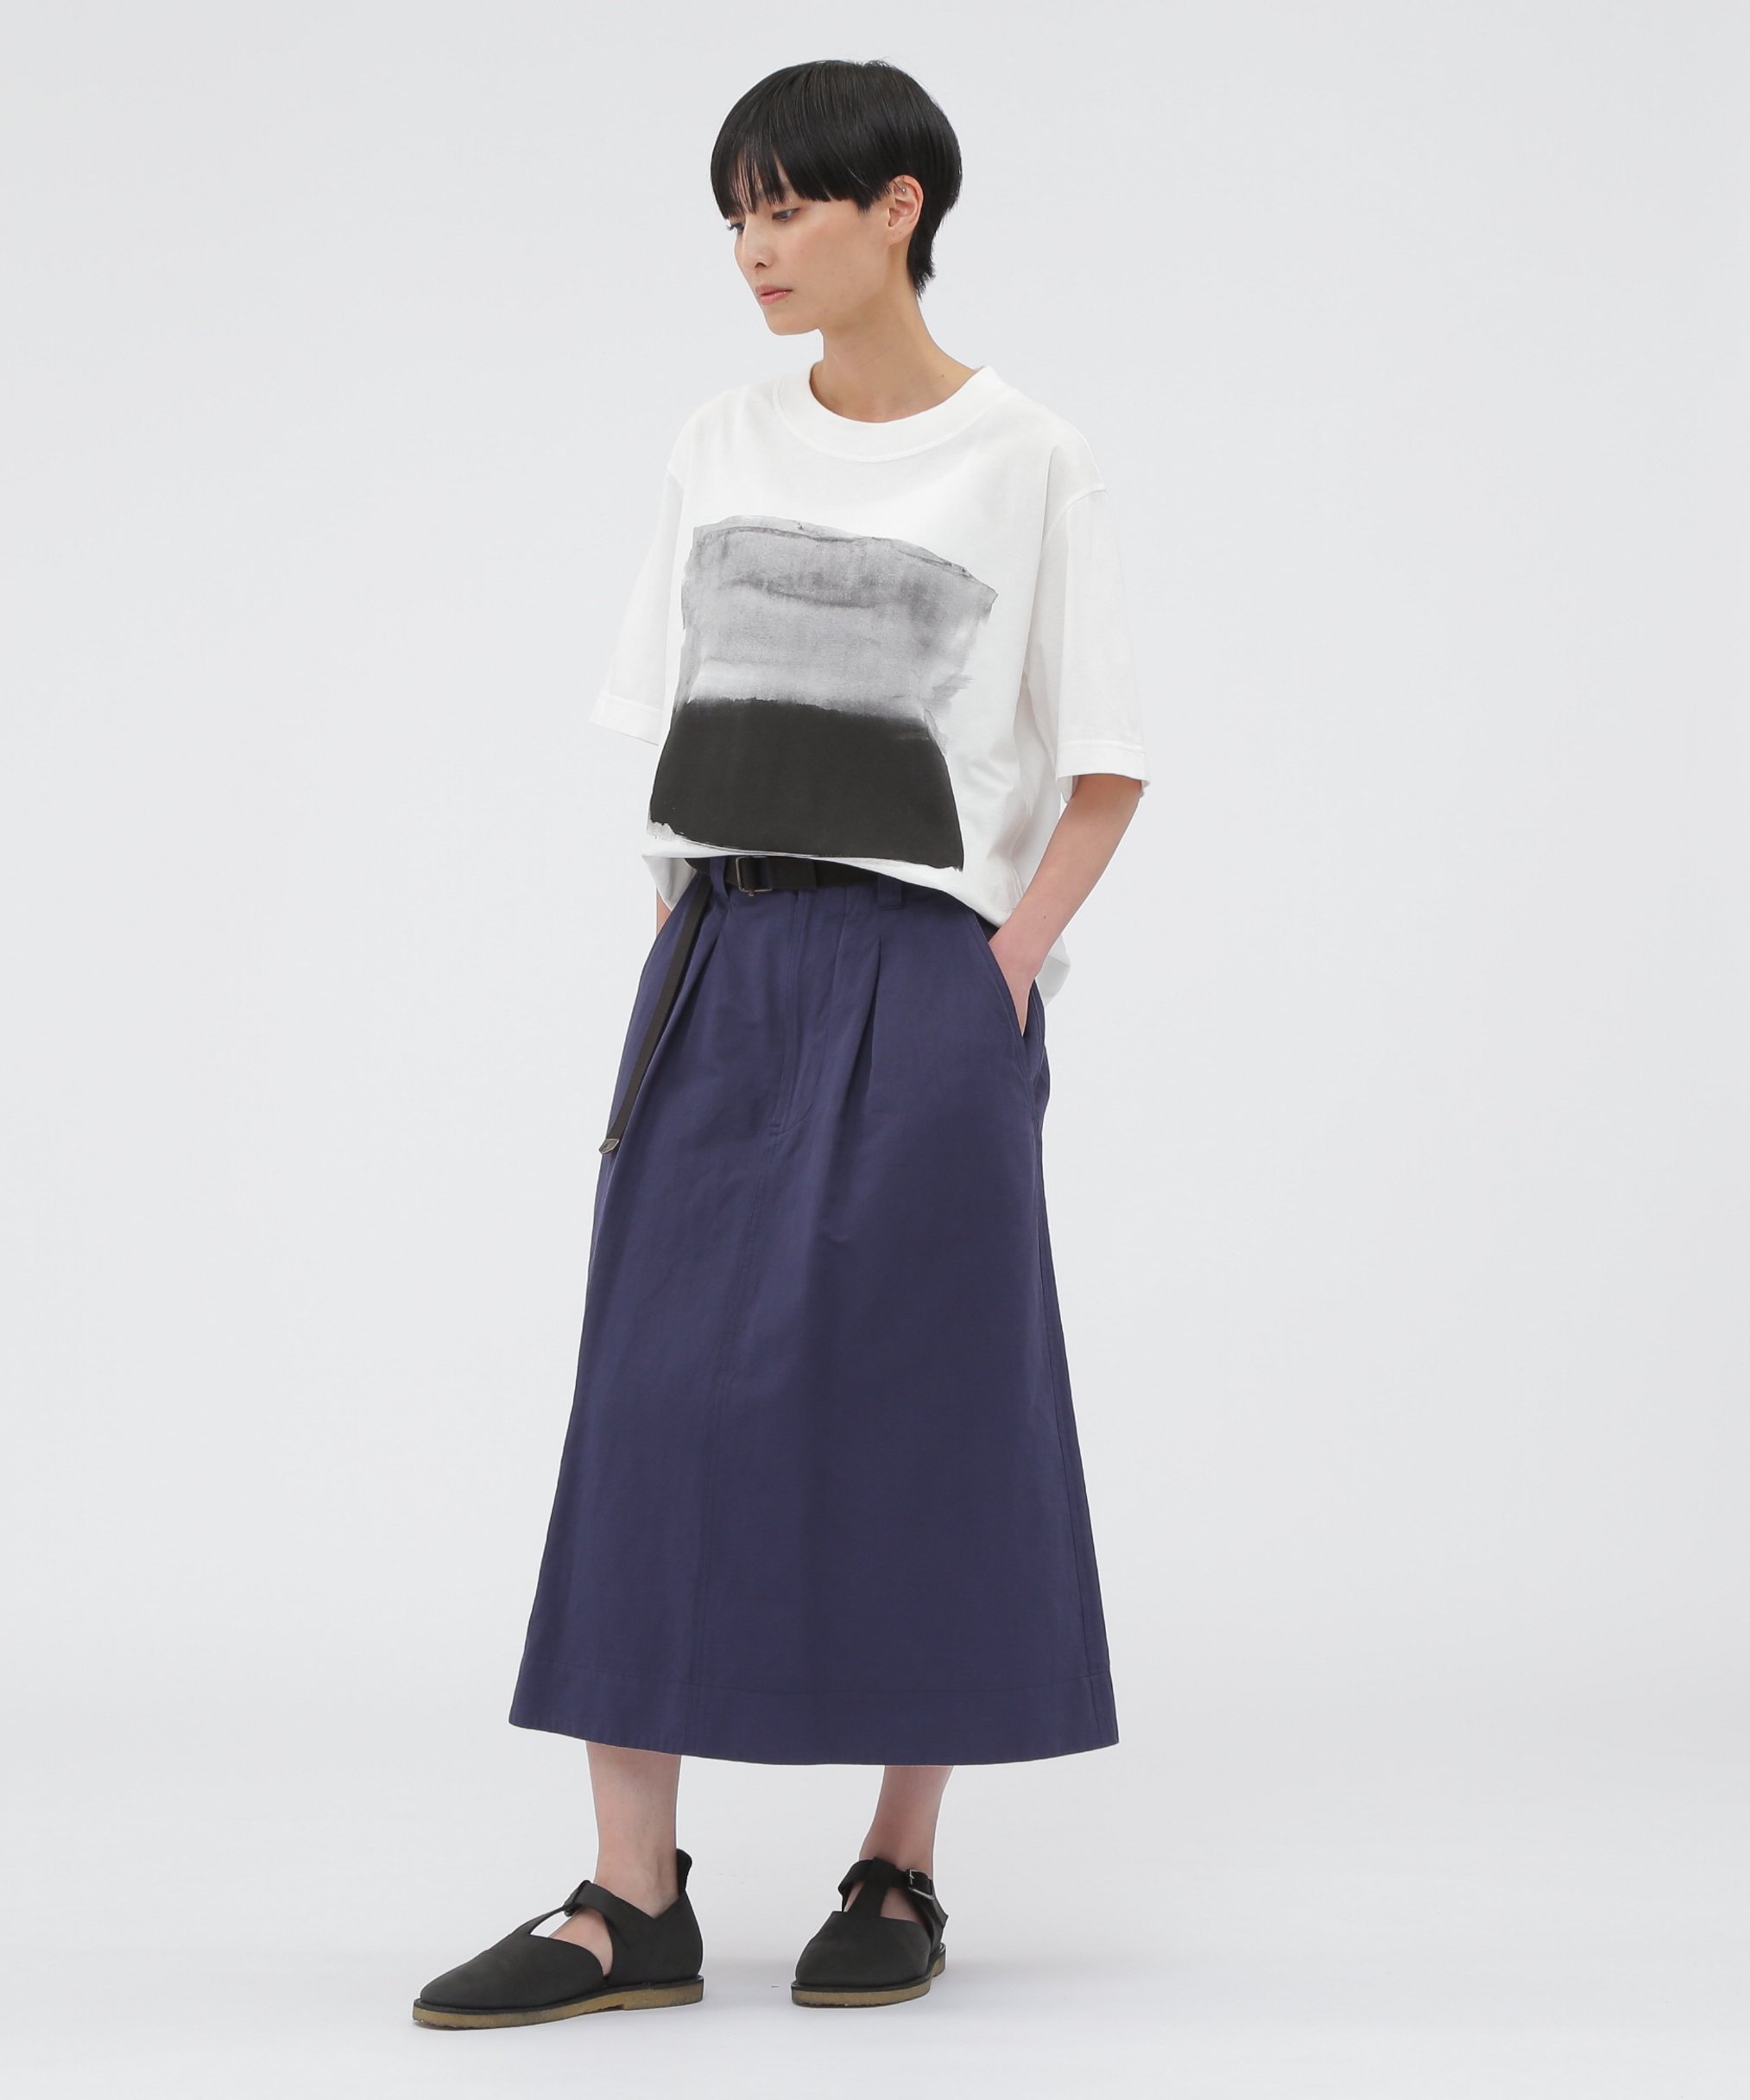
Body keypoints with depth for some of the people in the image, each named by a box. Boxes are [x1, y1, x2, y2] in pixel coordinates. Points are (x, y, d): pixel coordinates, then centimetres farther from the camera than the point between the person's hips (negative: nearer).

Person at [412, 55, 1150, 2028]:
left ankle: (900, 1871, 13)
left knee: (915, 1407, 1)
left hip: (923, 979, -3)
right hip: (714, 966, 4)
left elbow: (1104, 766, 1)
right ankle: (633, 1901, -1)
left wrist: (1012, 957, -9)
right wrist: (685, 945, 4)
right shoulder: (721, 447, 11)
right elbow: (669, 726, 14)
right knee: (657, 1398, -3)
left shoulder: (1029, 464, 0)